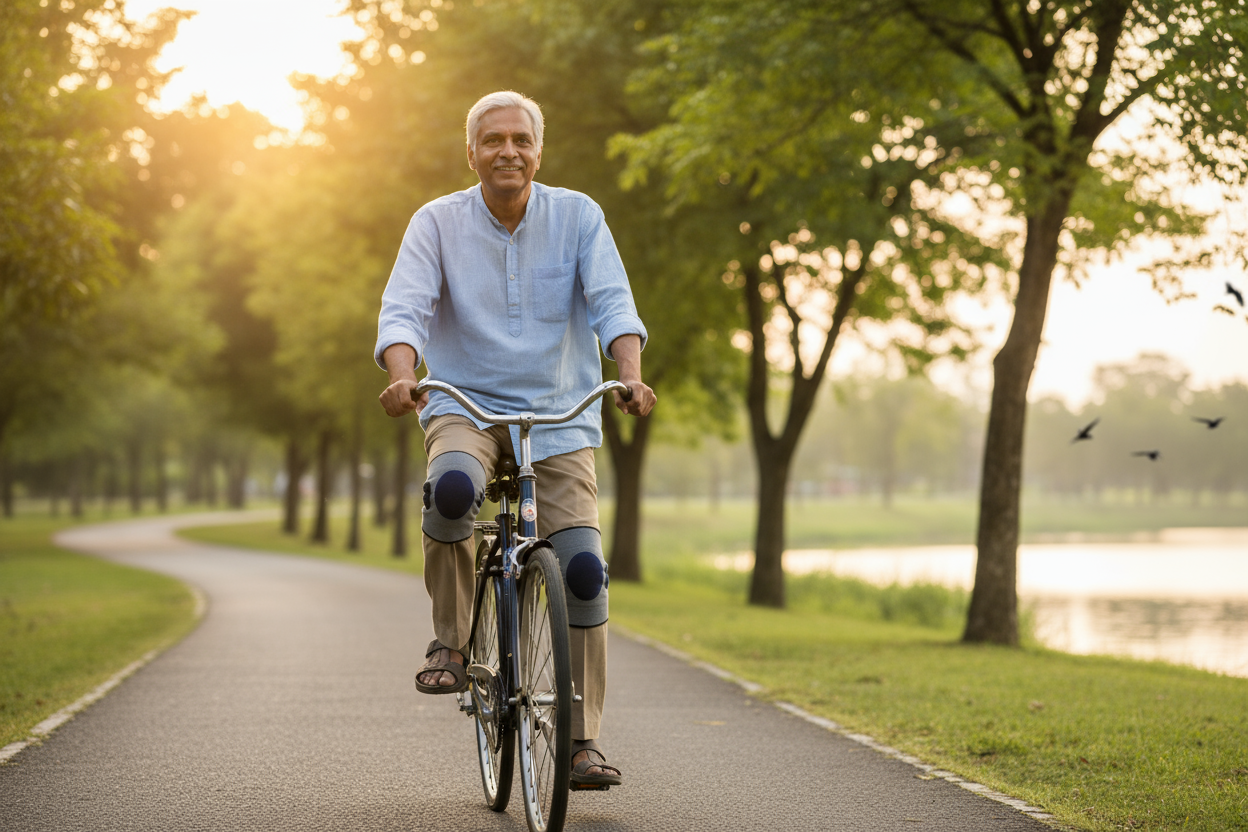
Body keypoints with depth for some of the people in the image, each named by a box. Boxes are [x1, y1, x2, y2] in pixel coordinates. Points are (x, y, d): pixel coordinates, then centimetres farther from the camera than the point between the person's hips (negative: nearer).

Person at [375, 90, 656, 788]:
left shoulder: (578, 216, 0)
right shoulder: (437, 221, -1)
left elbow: (612, 302, -10)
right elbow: (405, 306, -12)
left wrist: (631, 377, -29)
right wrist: (402, 377, -33)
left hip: (559, 416, 1)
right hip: (465, 407, -1)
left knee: (583, 566, -11)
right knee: (452, 487, -36)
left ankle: (583, 740, 1)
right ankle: (450, 644, -14)